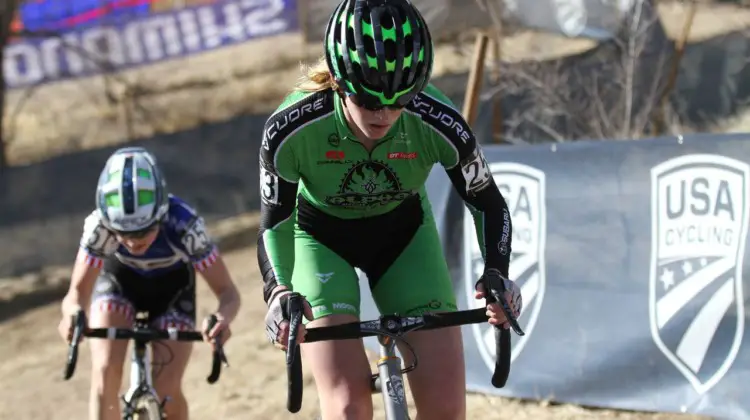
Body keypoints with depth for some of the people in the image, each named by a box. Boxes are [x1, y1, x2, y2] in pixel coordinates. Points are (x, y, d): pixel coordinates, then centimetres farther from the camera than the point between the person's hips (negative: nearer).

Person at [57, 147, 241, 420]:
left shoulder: (184, 225, -39)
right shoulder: (100, 225, -36)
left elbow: (227, 292, -32)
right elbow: (78, 291, -29)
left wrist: (222, 317, -55)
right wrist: (73, 312, -54)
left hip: (172, 285, -1)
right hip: (118, 278, 1)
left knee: (167, 392, -12)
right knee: (105, 375, -21)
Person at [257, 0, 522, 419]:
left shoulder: (439, 125, -30)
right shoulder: (292, 129, -33)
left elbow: (487, 202, -13)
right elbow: (276, 223, -18)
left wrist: (496, 275, -32)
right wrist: (279, 291, -38)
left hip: (403, 234, 2)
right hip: (320, 236, -1)